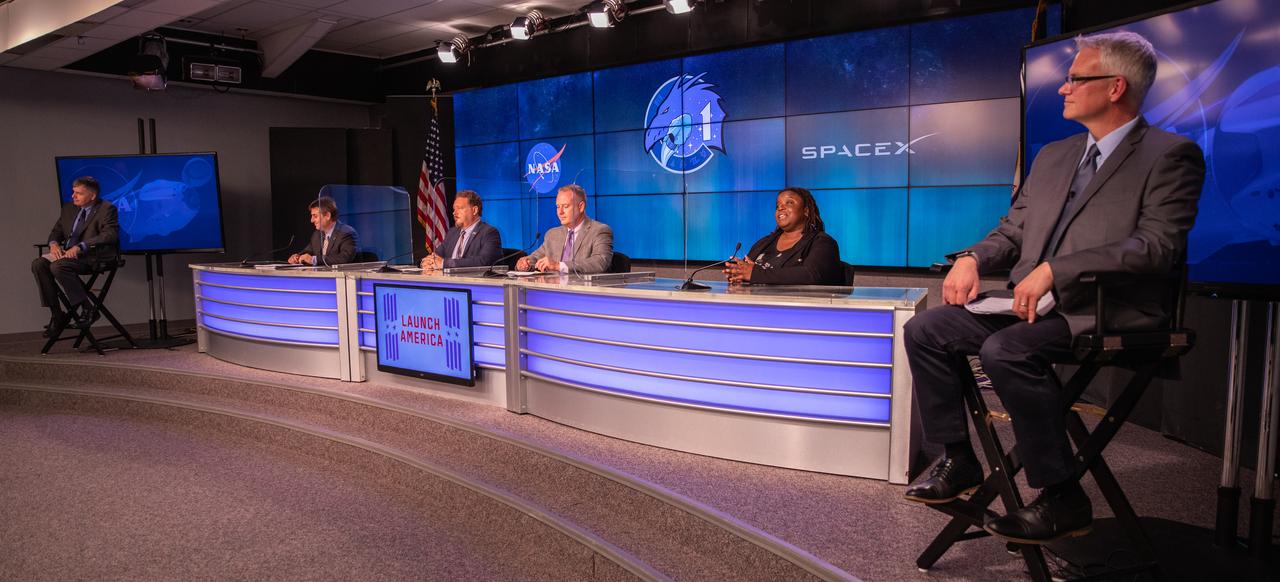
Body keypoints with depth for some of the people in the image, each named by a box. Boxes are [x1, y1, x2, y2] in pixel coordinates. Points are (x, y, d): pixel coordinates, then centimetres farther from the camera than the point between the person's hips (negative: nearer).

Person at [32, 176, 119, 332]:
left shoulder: (107, 209, -3)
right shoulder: (69, 209, 20)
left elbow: (110, 235, -17)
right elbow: (56, 231, 24)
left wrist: (80, 247, -25)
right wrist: (53, 243, -2)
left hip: (91, 255, -8)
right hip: (68, 253, 8)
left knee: (58, 266, -30)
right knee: (38, 264, -16)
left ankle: (87, 307, -20)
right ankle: (56, 313, -11)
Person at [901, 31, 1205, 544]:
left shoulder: (1171, 155, -3)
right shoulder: (1054, 155, 19)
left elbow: (1160, 245, -17)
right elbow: (1013, 230, 21)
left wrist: (1055, 270, -25)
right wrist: (972, 258, -2)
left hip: (1103, 310, -7)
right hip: (1033, 304, 8)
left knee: (1005, 351, -33)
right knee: (924, 330, -6)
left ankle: (1061, 497, -16)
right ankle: (958, 461, 5)